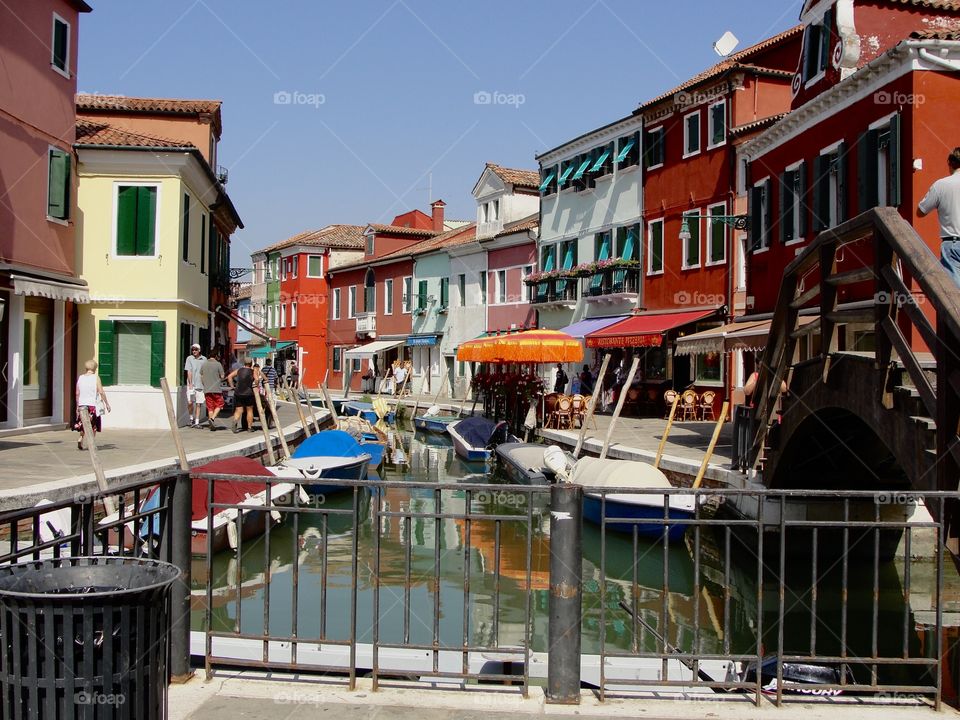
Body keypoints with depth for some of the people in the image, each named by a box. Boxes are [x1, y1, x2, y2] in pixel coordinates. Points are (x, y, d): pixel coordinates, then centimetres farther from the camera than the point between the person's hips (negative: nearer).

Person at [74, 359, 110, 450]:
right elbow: (101, 392, -10)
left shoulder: (80, 378, 6)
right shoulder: (96, 377, -6)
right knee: (93, 426, 8)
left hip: (82, 404, 4)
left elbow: (77, 393, 8)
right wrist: (107, 403, -2)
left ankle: (81, 439, -2)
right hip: (93, 405, -4)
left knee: (83, 424, 18)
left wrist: (77, 406, 16)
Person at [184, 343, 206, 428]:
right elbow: (189, 372, -5)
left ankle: (197, 422, 7)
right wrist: (190, 384, -10)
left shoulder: (204, 359, 6)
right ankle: (191, 419, 14)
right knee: (190, 402, -7)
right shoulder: (189, 358, -1)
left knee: (198, 404, 2)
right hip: (191, 384, -2)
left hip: (200, 385, 2)